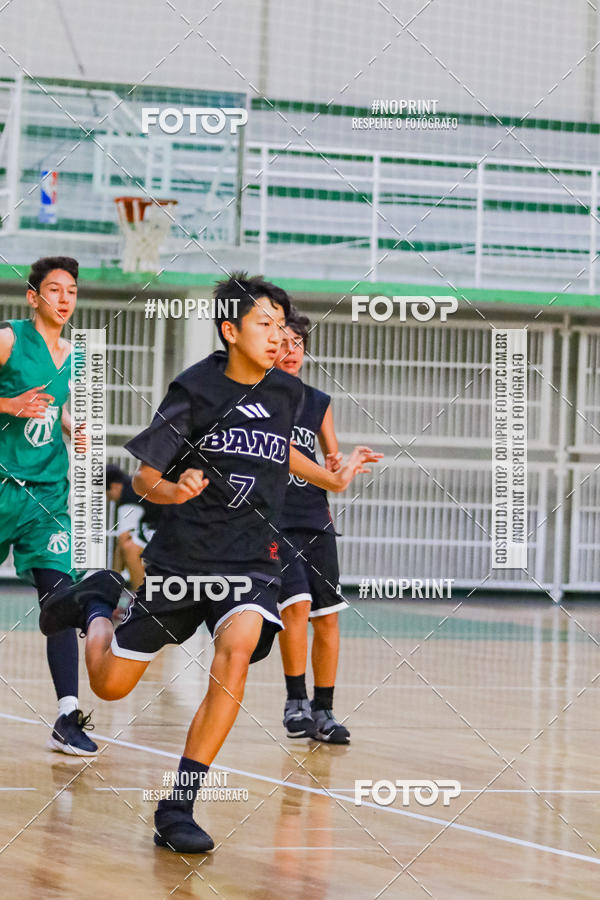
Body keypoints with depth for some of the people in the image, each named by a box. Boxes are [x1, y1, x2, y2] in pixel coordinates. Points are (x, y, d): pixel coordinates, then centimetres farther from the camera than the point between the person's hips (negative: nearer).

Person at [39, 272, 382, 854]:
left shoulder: (286, 393, 3)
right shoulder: (196, 389, -10)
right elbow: (143, 478, -7)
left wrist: (334, 479, 24)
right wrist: (173, 491, -28)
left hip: (251, 556, 2)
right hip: (182, 553, -2)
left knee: (238, 647, -30)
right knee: (110, 685, 6)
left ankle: (177, 809, -24)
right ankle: (97, 603, 43)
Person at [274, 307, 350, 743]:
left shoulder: (318, 402, 11)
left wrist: (338, 465, 0)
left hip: (316, 520, 5)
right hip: (273, 521, -5)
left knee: (328, 616, 4)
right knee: (296, 604, -20)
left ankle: (323, 711, 14)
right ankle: (296, 702, -7)